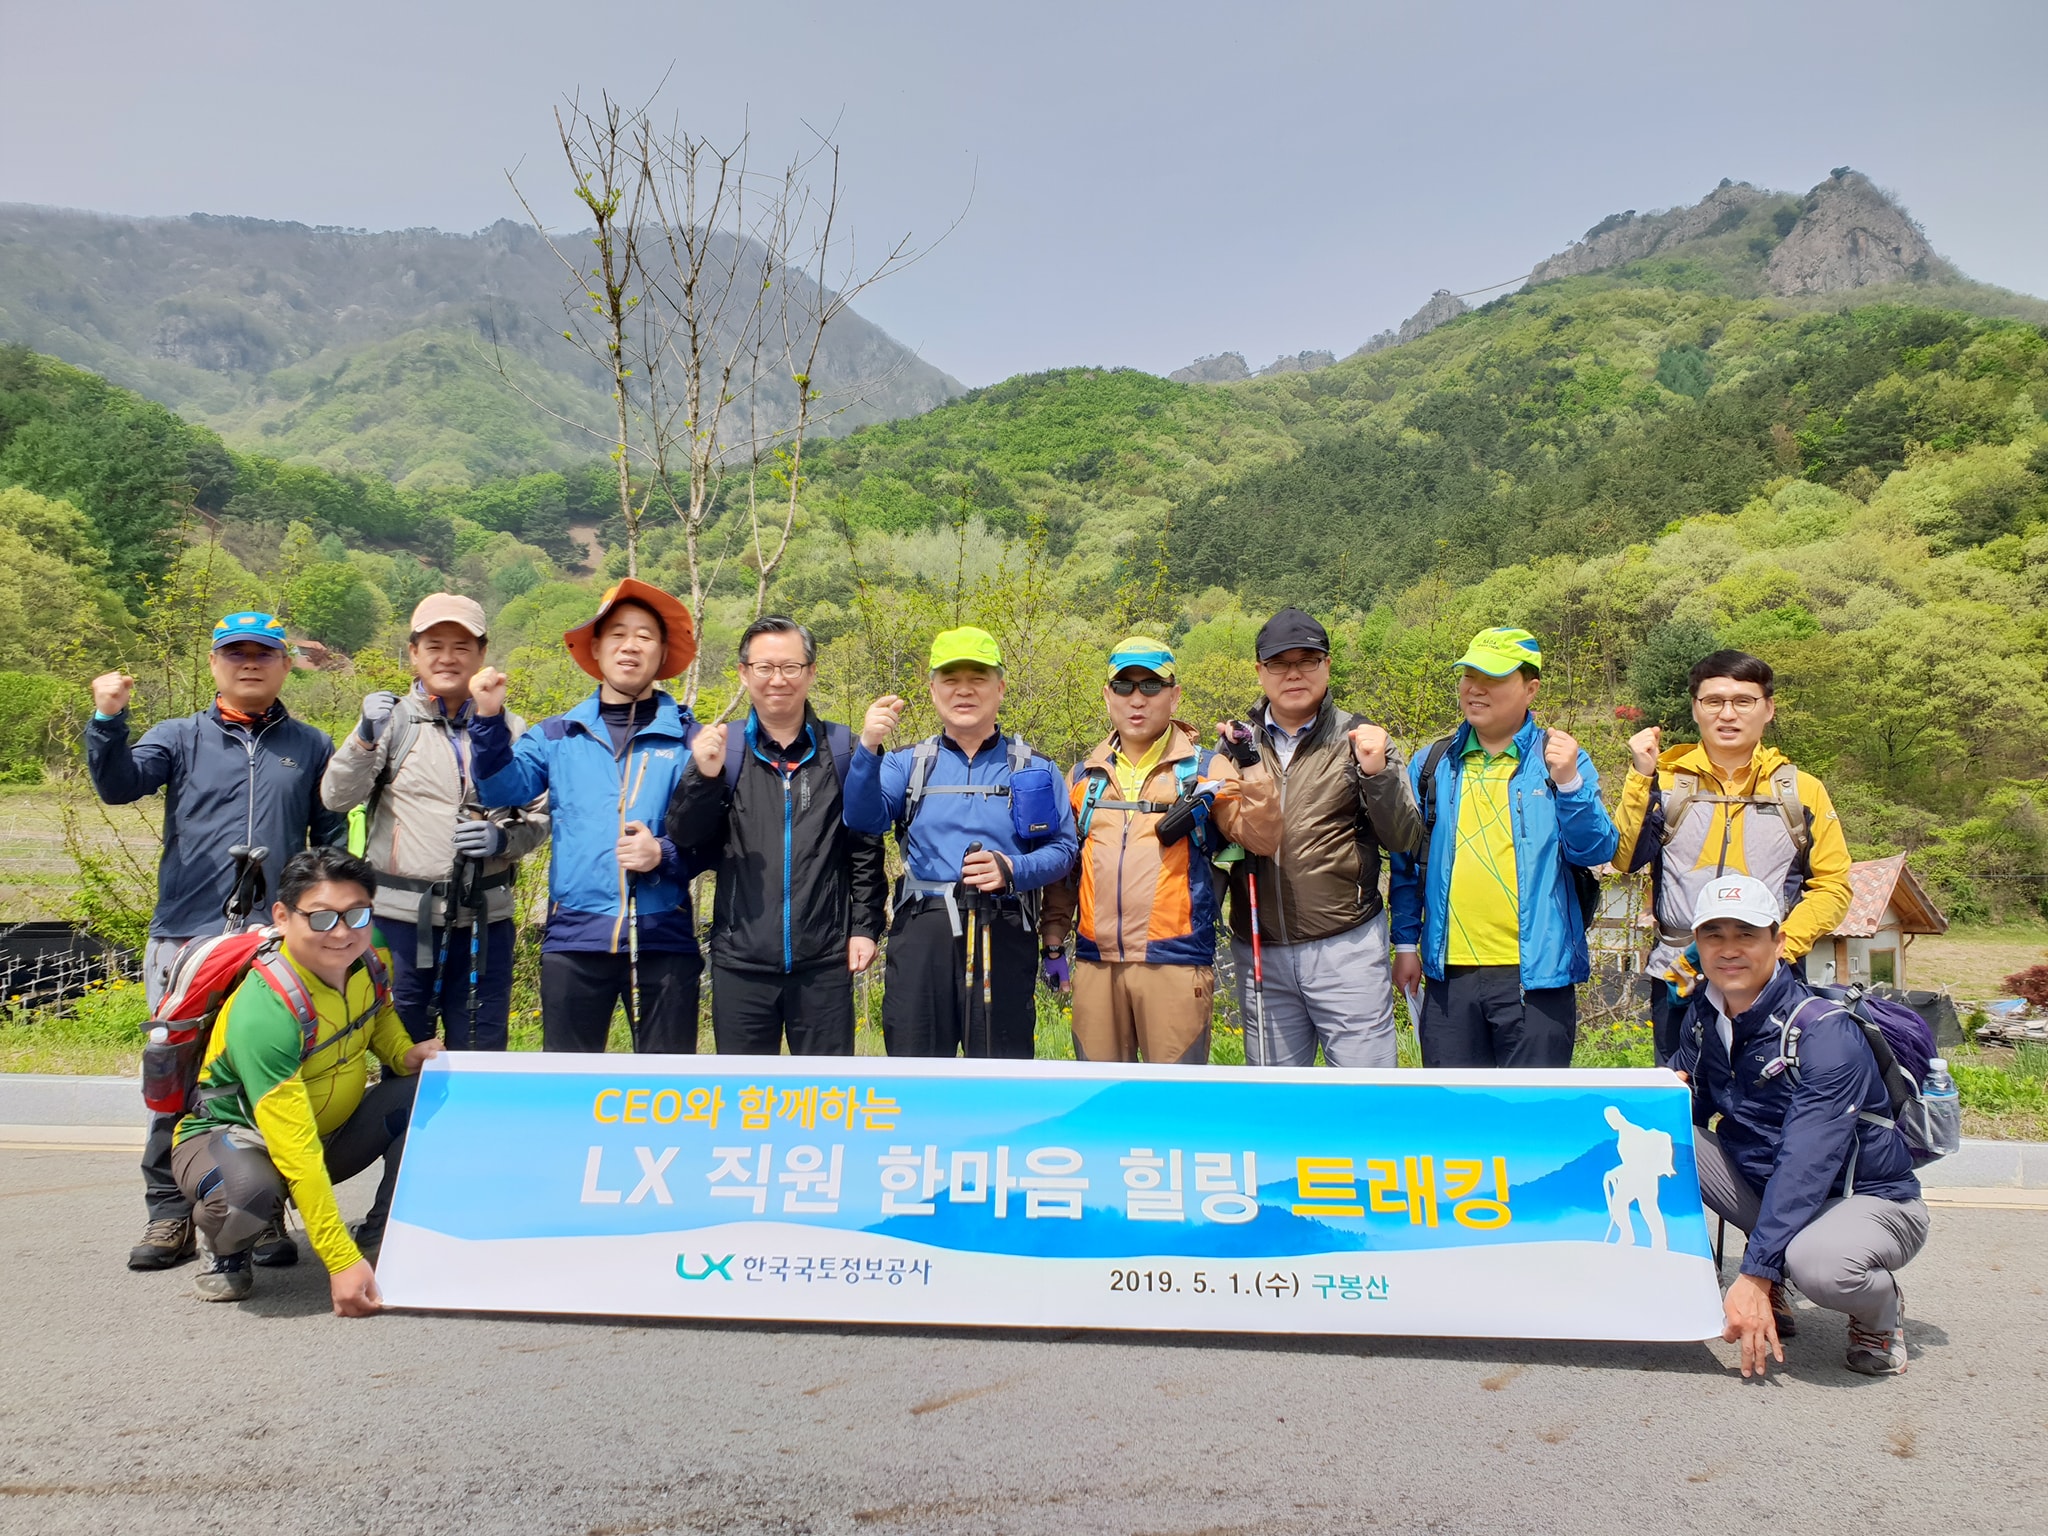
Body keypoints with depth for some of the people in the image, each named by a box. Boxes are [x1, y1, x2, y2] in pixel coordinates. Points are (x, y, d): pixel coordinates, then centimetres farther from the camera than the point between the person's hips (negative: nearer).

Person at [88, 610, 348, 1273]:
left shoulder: (311, 747, 14)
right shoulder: (180, 738, 12)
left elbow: (333, 843, 15)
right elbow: (118, 784, -6)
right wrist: (108, 719, -23)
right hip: (186, 937, 0)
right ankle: (170, 1215, 14)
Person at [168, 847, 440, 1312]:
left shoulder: (369, 963, -13)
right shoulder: (264, 1012, -33)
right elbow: (295, 1152, -35)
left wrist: (407, 1055, -12)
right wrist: (342, 1263, -36)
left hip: (332, 1129, 6)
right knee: (249, 1191, -40)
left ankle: (379, 1242, -4)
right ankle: (226, 1254, -3)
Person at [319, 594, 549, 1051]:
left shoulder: (509, 729, 8)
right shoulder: (393, 719, 3)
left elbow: (539, 816, 12)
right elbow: (337, 798, -6)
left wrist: (504, 839, -9)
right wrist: (366, 736, -21)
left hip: (485, 919, 1)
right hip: (402, 915, -1)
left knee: (481, 1056, 9)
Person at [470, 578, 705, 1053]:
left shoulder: (689, 738, 4)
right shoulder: (557, 736, 12)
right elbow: (504, 790, -2)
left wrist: (666, 855, -18)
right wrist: (489, 721, -15)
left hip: (663, 938, -1)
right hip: (574, 939, 2)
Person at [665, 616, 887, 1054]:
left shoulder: (842, 750, 2)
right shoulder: (721, 748, 4)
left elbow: (867, 848, 4)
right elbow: (687, 839, -2)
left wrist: (866, 926, -1)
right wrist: (703, 776, -17)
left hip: (825, 959, -1)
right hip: (740, 959, 1)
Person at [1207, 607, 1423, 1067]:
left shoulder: (1359, 739, 0)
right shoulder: (1238, 742, 7)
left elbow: (1405, 841, -3)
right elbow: (1221, 835, 7)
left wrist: (1378, 773, -19)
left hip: (1346, 947, -3)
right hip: (1258, 952, 3)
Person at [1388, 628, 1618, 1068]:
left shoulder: (1561, 760, 1)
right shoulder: (1432, 765, 8)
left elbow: (1597, 853, -6)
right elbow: (1407, 862, 13)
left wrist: (1570, 782, -20)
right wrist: (1405, 943, 9)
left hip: (1536, 974, -2)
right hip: (1450, 972, 3)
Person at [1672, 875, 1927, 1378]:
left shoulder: (1825, 1032, -24)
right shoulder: (1702, 1016, -4)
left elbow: (1806, 1166, -31)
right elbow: (1693, 1108, 8)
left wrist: (1755, 1273, -35)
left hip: (1869, 1200, -6)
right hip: (1764, 1187, 6)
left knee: (1817, 1261, -40)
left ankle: (1881, 1315, 1)